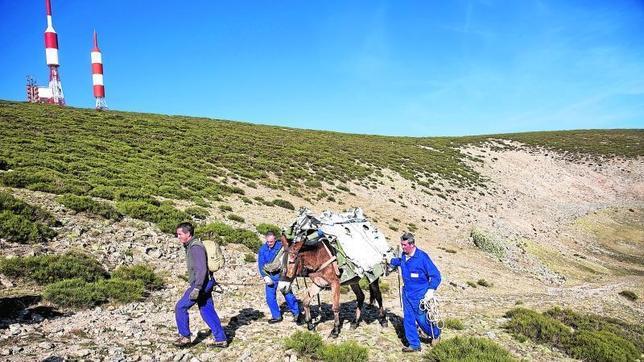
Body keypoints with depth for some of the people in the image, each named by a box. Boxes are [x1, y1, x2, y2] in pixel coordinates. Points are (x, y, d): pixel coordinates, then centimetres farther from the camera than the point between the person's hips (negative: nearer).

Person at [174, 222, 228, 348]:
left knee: (180, 307, -2)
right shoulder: (190, 246, 15)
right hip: (204, 284, 10)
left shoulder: (195, 247, -18)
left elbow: (202, 269, -24)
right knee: (207, 311, 11)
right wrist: (195, 286, 27)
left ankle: (185, 336, 10)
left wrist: (196, 289, -27)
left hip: (202, 284, -10)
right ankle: (221, 339, 15)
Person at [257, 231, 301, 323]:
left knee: (288, 294, -5)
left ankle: (296, 313, 12)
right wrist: (265, 276, -15)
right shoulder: (262, 249, -1)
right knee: (270, 297, 4)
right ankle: (276, 316, 20)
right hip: (270, 276, 4)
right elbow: (261, 264, -2)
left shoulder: (281, 247, -11)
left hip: (281, 275, -3)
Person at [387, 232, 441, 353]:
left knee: (422, 319, 5)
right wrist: (390, 261, 18)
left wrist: (431, 290, -24)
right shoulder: (404, 256, -1)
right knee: (408, 320, 9)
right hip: (407, 293, 6)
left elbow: (436, 275, -17)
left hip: (420, 295, -6)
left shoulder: (422, 257, -21)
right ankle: (414, 345, 23)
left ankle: (436, 333, 35)